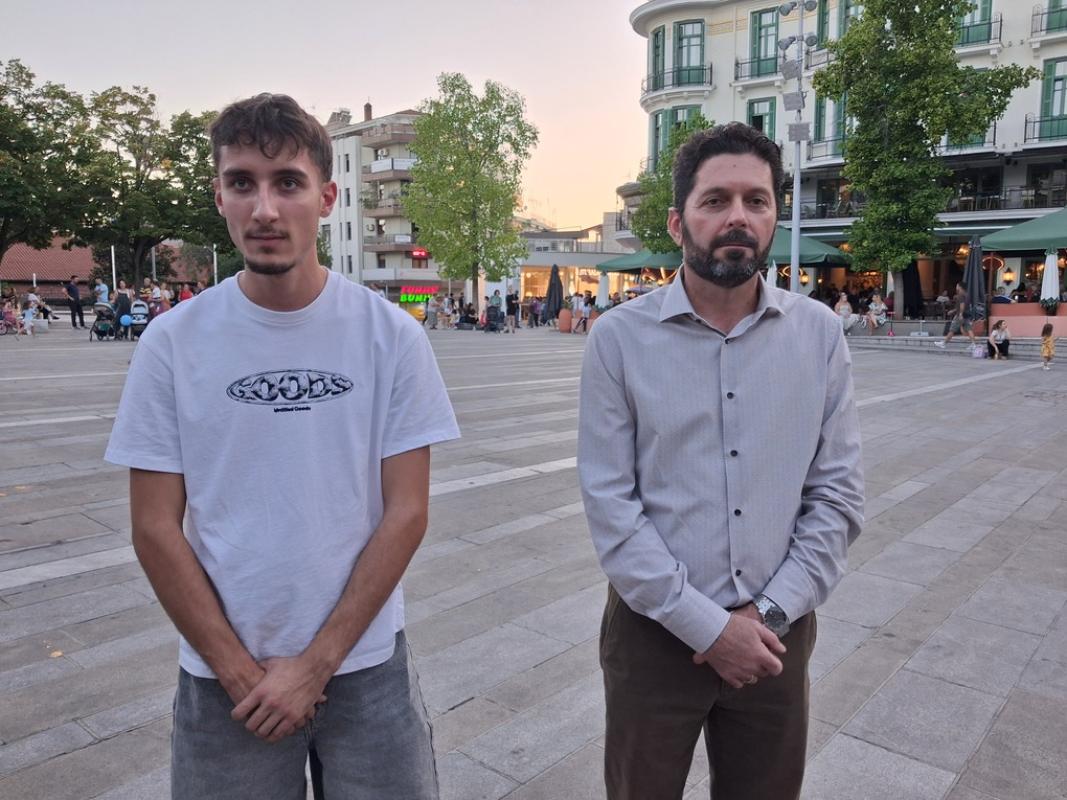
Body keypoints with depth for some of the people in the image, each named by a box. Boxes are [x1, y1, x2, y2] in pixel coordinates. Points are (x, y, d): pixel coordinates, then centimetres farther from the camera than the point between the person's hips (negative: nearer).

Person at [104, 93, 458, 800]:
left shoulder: (391, 335, -8)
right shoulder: (172, 343, -7)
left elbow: (406, 513, -8)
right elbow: (156, 529, -4)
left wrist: (315, 664, -9)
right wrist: (241, 671, -7)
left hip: (367, 666, 0)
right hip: (221, 677, 1)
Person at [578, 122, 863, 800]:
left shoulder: (820, 334, -2)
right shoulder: (620, 338, -9)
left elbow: (838, 495, -1)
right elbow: (610, 505, -12)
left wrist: (770, 615, -9)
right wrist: (706, 625, -13)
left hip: (775, 636, 2)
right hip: (656, 631, -2)